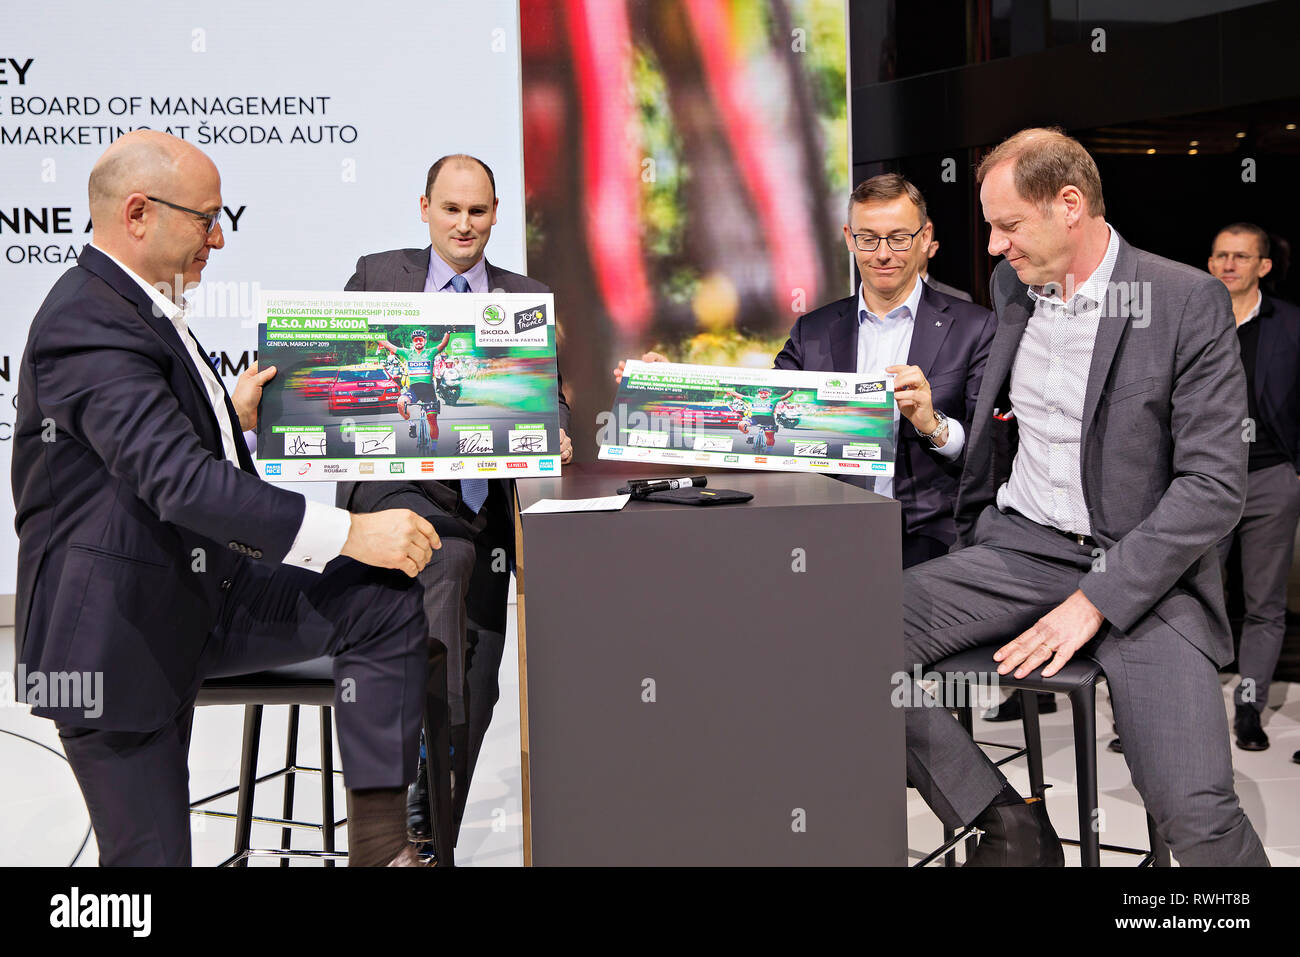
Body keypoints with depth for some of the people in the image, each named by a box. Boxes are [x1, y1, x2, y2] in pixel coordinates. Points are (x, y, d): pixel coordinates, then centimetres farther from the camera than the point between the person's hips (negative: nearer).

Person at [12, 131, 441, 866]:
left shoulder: (139, 305, 11)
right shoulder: (90, 324, -23)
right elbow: (178, 481, -34)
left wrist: (228, 417, 10)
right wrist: (350, 533, -34)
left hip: (205, 591, 9)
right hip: (124, 629, -9)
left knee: (387, 598, -8)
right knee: (151, 852, -5)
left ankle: (379, 840, -7)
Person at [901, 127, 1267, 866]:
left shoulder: (1190, 301, -7)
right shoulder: (1012, 286, 11)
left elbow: (1214, 486, -11)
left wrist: (1095, 601, -18)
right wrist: (971, 544, 14)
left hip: (1139, 564, -5)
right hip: (1019, 549, 5)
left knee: (1194, 810, -25)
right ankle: (1012, 829, -5)